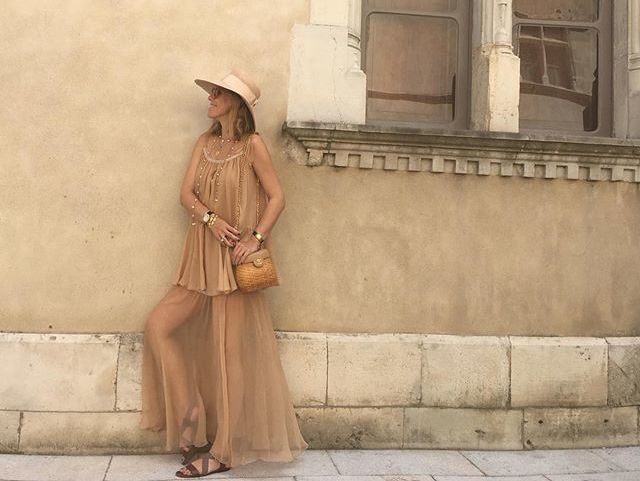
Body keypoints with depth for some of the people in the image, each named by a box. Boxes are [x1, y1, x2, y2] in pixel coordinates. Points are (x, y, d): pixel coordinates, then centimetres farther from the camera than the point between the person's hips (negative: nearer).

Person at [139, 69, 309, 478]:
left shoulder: (253, 145, -4)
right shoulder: (205, 143, 13)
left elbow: (277, 197, -7)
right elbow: (187, 193, 4)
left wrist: (256, 238, -19)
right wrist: (211, 218, -15)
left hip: (234, 260, -7)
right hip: (201, 259, 7)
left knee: (230, 349, -3)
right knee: (159, 326, 1)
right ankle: (190, 422, 12)